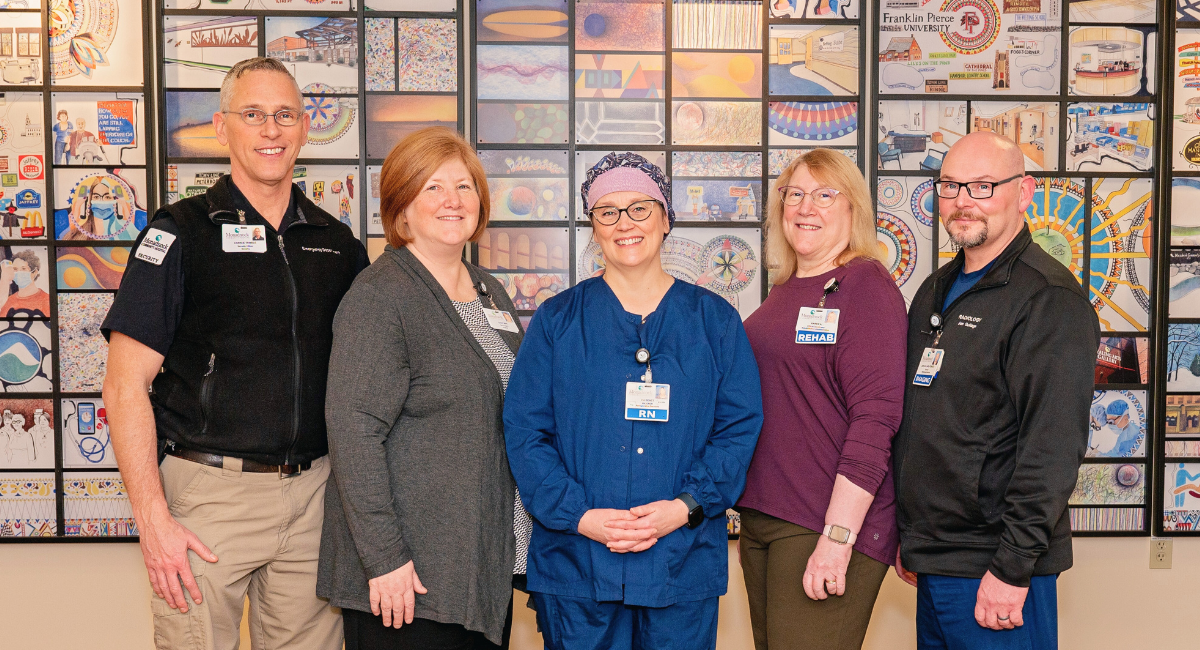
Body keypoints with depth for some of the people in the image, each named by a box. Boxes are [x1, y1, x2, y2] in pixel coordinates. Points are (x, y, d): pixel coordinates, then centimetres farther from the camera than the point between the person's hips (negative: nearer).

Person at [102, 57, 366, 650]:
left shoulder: (338, 244, 9)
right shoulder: (181, 233, -3)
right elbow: (125, 386, -7)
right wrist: (153, 519, -14)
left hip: (314, 491, 4)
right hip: (209, 490, -3)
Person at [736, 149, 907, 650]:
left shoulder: (865, 285, -10)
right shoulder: (784, 290, 13)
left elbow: (875, 419, -18)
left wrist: (838, 537, -22)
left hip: (830, 524, -8)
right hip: (761, 516, 8)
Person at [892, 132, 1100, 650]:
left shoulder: (1050, 299, -14)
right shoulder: (935, 291, 12)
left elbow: (1053, 448, -20)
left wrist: (1012, 567, -22)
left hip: (994, 573, -8)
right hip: (933, 561, 8)